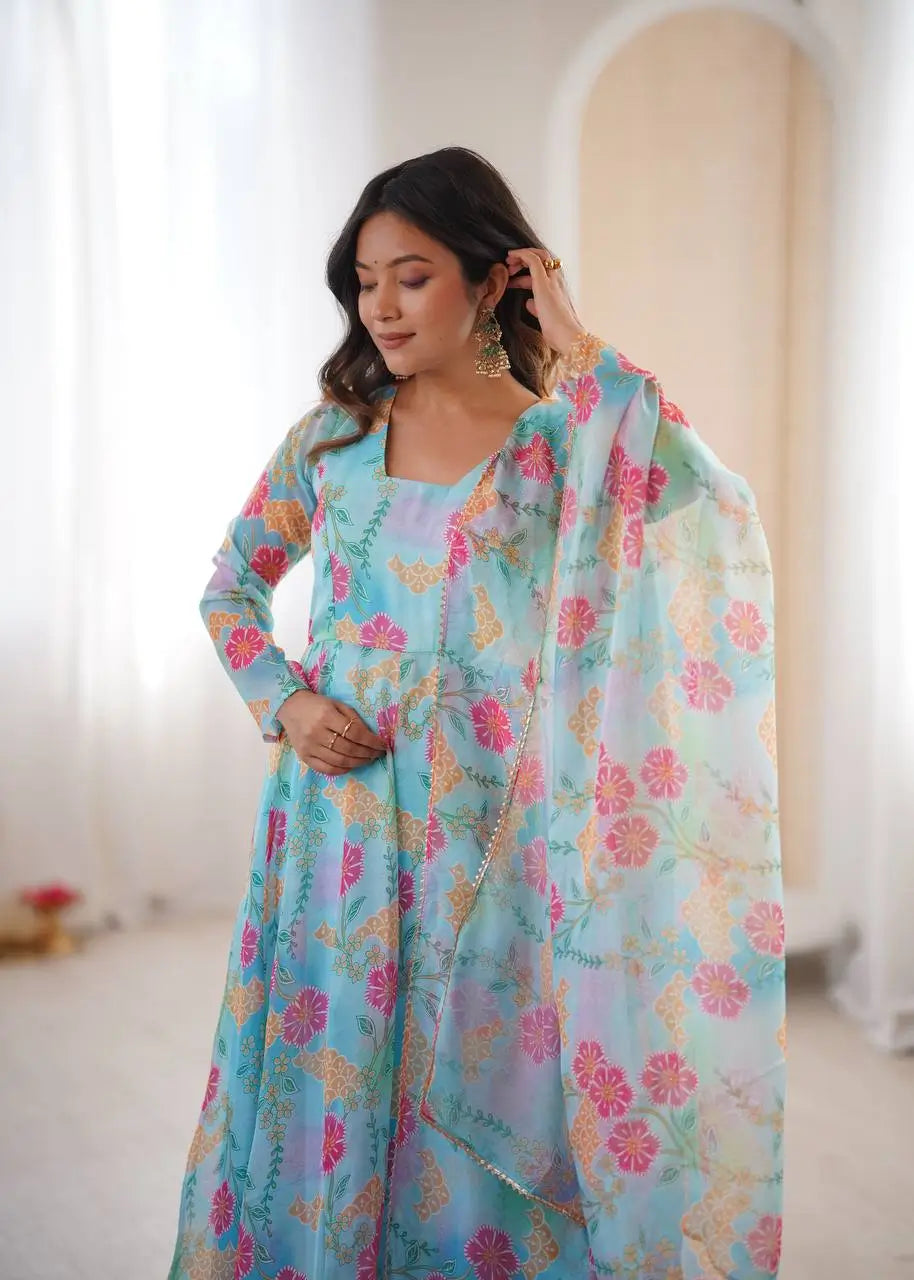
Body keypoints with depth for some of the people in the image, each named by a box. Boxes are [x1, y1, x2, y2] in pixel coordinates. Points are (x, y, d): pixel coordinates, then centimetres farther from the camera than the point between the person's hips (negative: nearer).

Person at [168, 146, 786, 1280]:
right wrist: (282, 704, -3)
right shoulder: (332, 435, 6)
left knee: (467, 1090, 6)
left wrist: (583, 355, -17)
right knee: (329, 1077, 9)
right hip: (339, 817, 3)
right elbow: (231, 585, 15)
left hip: (480, 827, -2)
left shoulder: (560, 439, -3)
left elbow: (719, 512, -23)